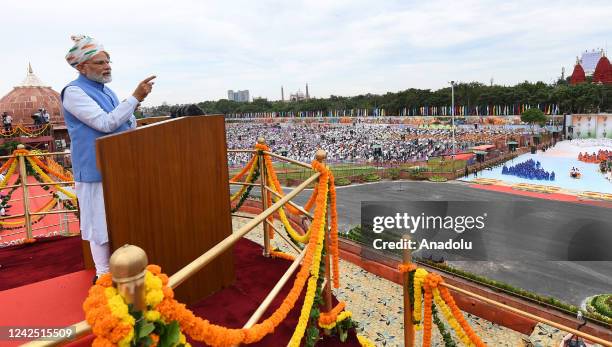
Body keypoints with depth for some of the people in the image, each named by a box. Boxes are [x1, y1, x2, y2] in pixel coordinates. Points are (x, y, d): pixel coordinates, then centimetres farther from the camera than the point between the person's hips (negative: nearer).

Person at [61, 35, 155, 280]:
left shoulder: (105, 90, 13)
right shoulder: (74, 92, -12)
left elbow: (126, 126, 17)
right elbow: (105, 123, -22)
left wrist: (134, 104, -3)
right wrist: (135, 97, -21)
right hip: (96, 170, -8)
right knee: (102, 223, 0)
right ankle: (104, 275, 15)